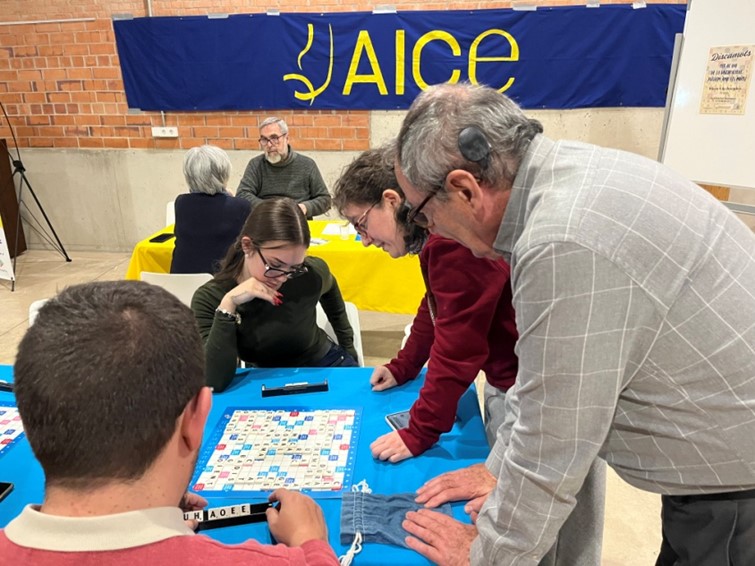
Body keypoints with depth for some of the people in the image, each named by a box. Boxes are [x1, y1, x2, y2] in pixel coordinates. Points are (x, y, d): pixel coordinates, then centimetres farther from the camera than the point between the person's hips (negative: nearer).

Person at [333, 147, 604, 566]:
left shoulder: (457, 235, -27)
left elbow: (457, 347, -26)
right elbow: (437, 308, 16)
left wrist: (418, 434, -17)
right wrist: (402, 367, 18)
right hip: (509, 380, 10)